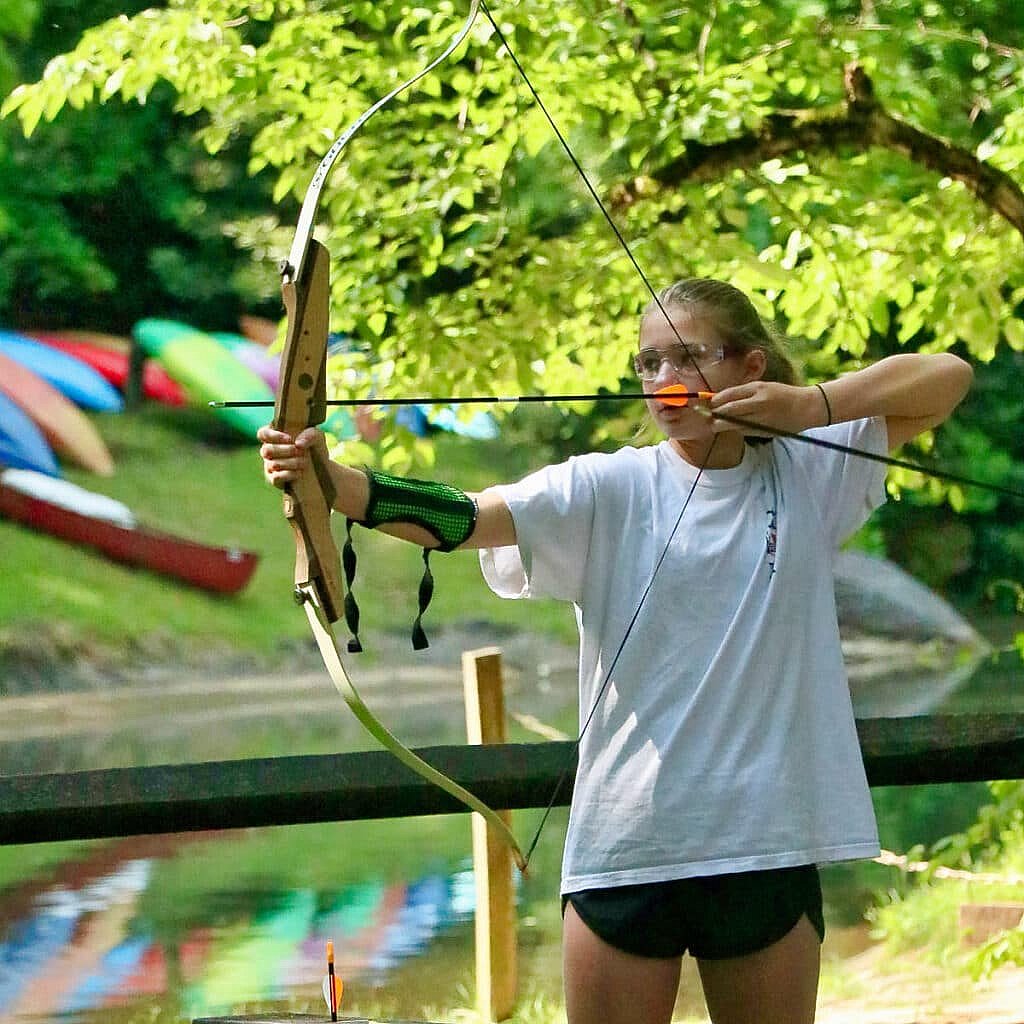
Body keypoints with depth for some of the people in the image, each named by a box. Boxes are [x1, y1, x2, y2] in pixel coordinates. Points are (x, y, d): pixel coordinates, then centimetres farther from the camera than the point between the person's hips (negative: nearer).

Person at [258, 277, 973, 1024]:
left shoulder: (810, 473, 4)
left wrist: (813, 404, -10)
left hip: (767, 847, 1)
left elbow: (948, 377, 4)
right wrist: (334, 482, -33)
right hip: (625, 844, -1)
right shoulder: (611, 489, -3)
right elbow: (461, 517, -16)